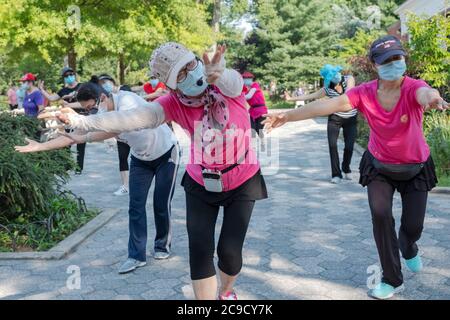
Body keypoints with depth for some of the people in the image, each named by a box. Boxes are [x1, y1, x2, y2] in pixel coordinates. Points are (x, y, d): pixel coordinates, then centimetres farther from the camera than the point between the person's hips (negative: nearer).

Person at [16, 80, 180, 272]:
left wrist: (84, 138, -52)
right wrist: (39, 146, -14)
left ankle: (163, 246, 22)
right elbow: (74, 135, -9)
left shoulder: (127, 100, -31)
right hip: (140, 159, 6)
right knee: (136, 206, -3)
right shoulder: (100, 116, -10)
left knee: (162, 204, 1)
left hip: (166, 153, -6)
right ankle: (136, 256, 3)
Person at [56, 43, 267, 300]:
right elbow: (131, 119, -28)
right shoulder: (174, 103, -17)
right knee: (200, 251, -7)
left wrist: (217, 75, -69)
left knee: (230, 250, -1)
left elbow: (231, 84, -45)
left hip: (242, 182, -1)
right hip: (201, 183, 2)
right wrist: (81, 121, -38)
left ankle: (226, 293, 32)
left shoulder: (228, 83, -21)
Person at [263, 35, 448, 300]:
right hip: (379, 167, 1)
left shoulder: (413, 88, -26)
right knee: (381, 215, -14)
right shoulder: (365, 93, -19)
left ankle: (409, 248, 44)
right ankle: (393, 280, 7)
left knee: (413, 226, 2)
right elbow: (329, 105, -29)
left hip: (415, 168, -1)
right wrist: (288, 116, -39)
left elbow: (425, 94, -51)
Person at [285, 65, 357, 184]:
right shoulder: (327, 89, -7)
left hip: (351, 119, 0)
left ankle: (346, 170, 25)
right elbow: (309, 96, -6)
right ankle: (336, 174, -1)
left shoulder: (349, 79, -10)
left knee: (349, 146, -1)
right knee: (332, 145, -11)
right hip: (335, 118, 1)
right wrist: (291, 98, -13)